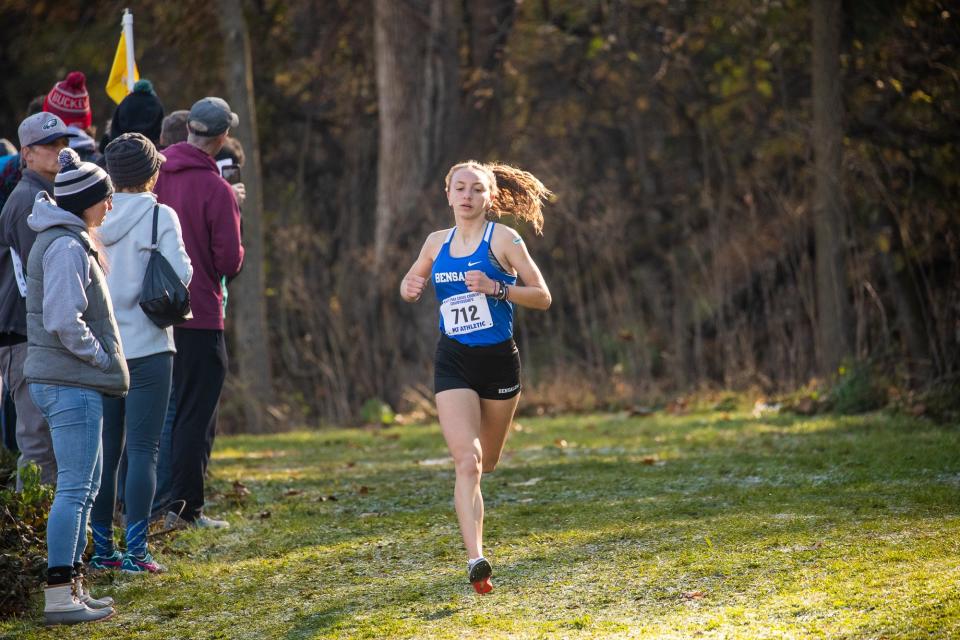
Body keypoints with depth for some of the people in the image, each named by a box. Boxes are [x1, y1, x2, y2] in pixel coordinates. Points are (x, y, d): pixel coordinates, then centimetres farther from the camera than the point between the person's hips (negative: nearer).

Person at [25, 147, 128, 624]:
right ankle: (59, 595, -8)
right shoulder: (66, 247, -16)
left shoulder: (67, 241, 16)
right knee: (75, 488, -9)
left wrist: (102, 358, 14)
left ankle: (73, 586, 21)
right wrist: (101, 356, -12)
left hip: (70, 382, 11)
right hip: (71, 383, -11)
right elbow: (64, 321, -24)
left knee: (84, 485, 15)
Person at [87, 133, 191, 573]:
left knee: (104, 450, 11)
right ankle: (136, 551, -5)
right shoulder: (160, 216, -9)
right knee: (142, 450, -1)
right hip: (146, 347, -4)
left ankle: (102, 548, 14)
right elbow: (180, 274, -15)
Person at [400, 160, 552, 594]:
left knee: (486, 463, 15)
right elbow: (411, 281, 24)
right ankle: (475, 559, -24)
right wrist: (409, 289, -1)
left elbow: (542, 297, -6)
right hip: (453, 362, 1)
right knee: (467, 462, -17)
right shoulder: (437, 244, 6)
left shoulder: (503, 239, -4)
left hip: (499, 361, -1)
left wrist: (495, 287, -21)